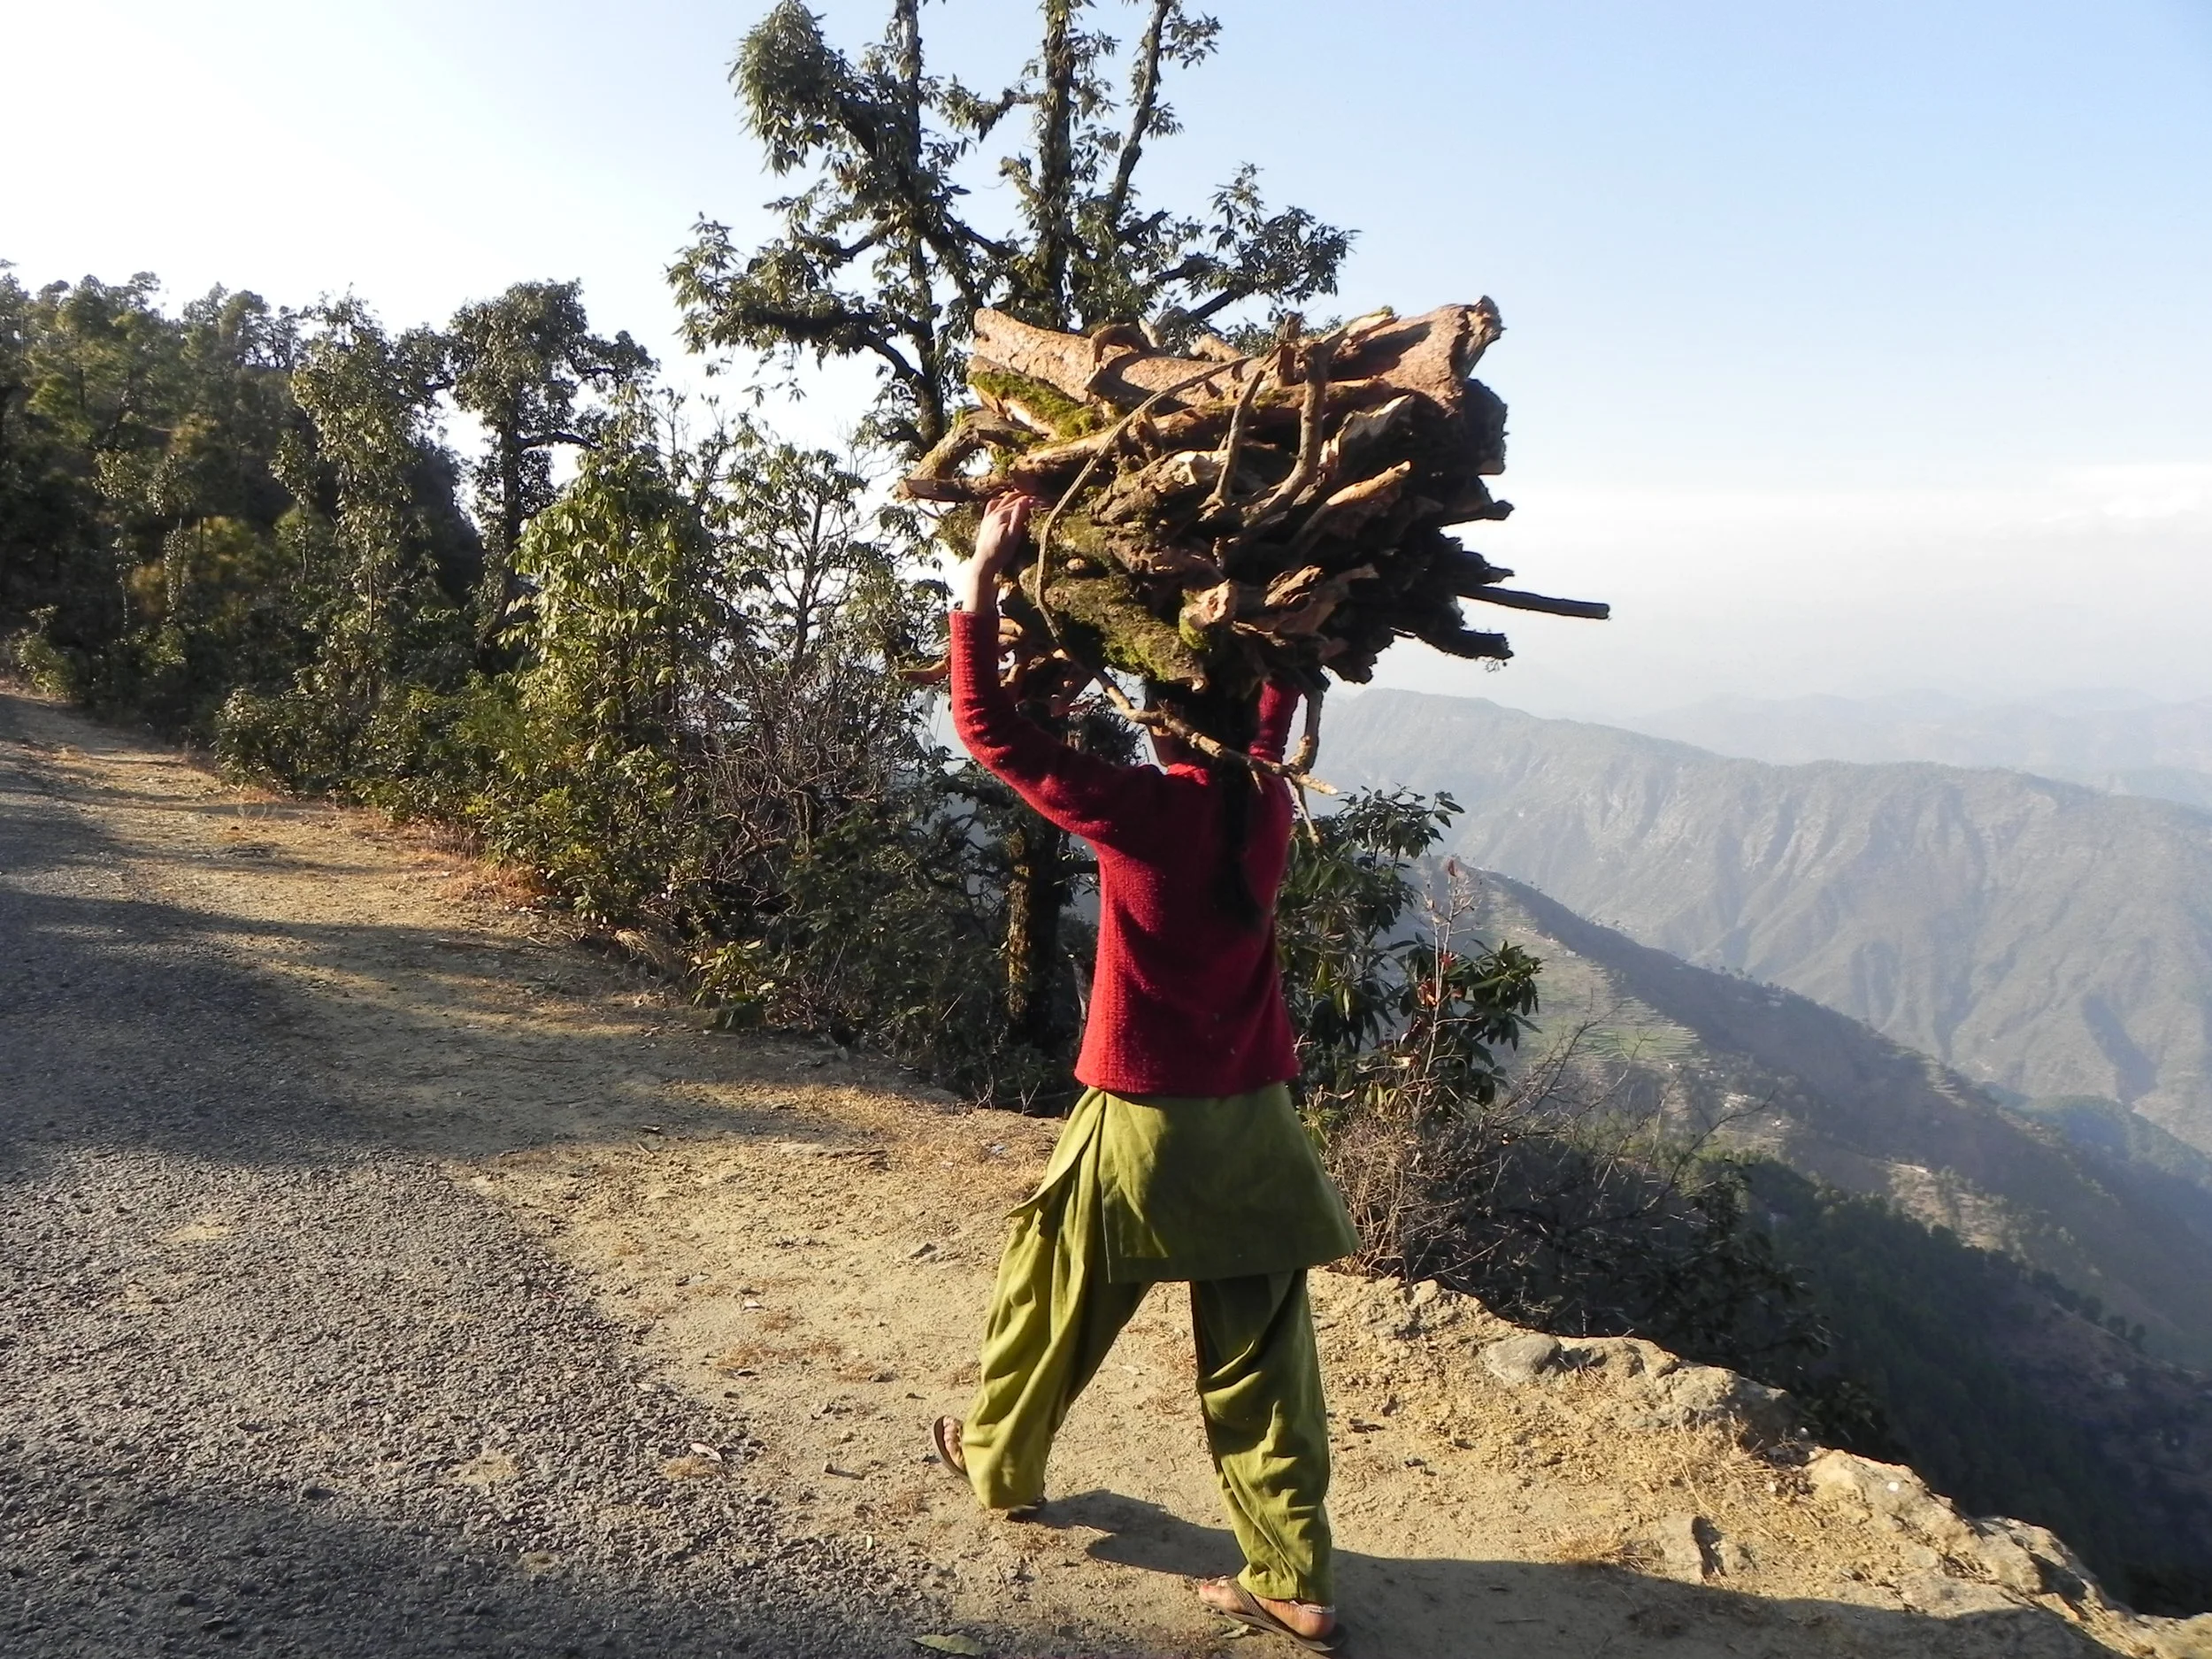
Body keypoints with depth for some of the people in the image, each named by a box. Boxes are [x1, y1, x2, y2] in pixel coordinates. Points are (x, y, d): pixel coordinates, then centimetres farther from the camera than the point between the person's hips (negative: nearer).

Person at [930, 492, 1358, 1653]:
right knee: (1261, 1360, 11)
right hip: (1257, 1122, 5)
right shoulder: (1268, 804, -2)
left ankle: (999, 1461, 43)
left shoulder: (1136, 811, -17)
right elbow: (1278, 699, 20)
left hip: (1143, 1121, -4)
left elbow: (985, 728, -11)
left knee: (1050, 1303, 21)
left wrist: (980, 582, -7)